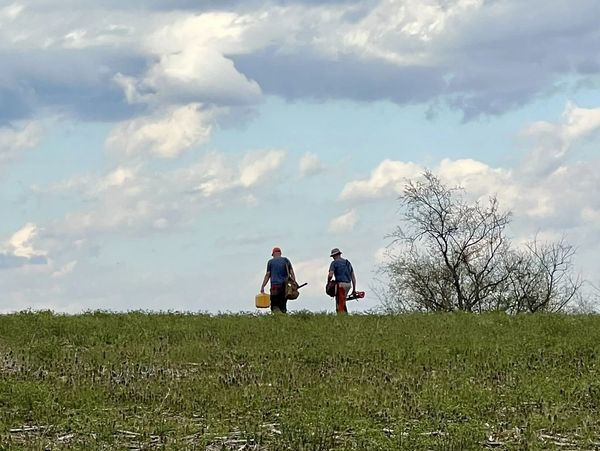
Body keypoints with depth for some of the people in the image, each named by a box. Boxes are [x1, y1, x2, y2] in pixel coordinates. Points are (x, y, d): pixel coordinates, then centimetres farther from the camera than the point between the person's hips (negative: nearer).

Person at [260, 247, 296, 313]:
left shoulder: (270, 262, 6)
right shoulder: (286, 260, 12)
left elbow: (267, 275, 1)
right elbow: (292, 273, 6)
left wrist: (262, 287, 3)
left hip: (275, 286, -3)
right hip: (285, 286, 3)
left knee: (274, 306, -8)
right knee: (283, 307, 9)